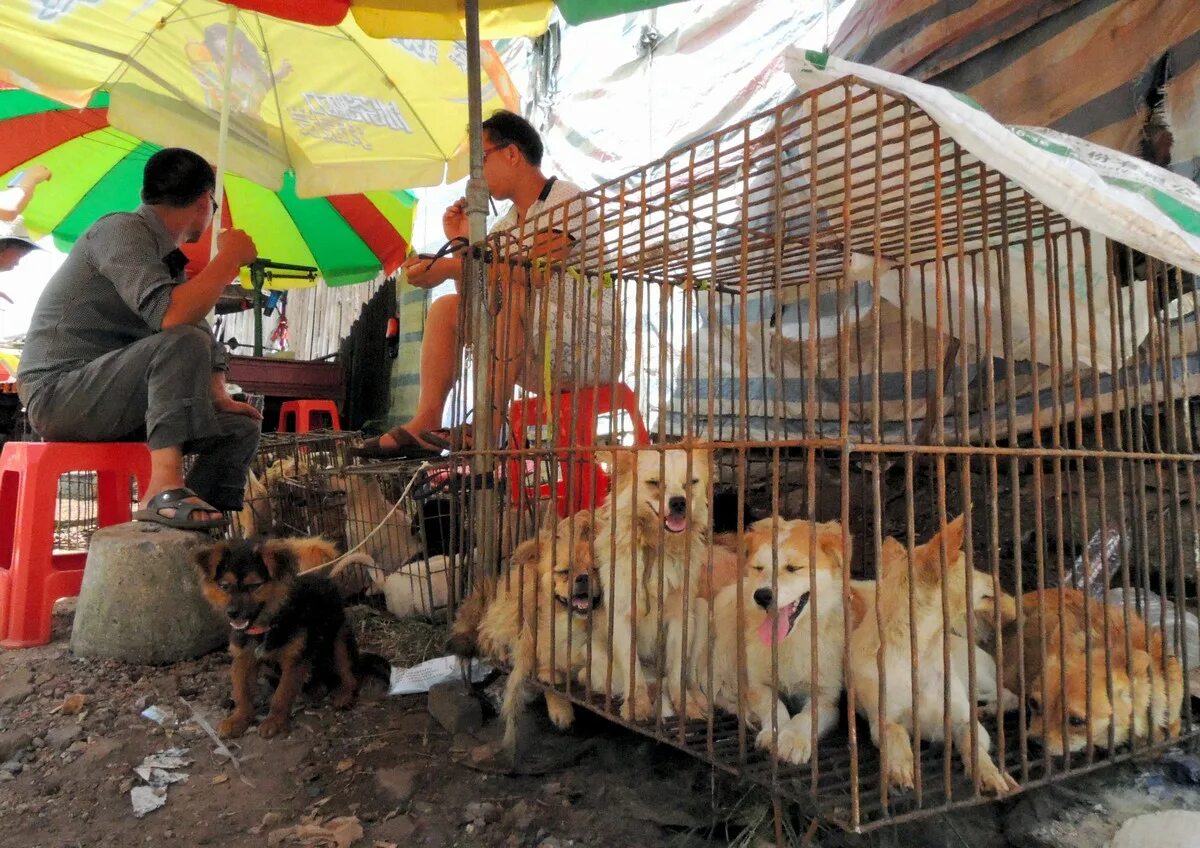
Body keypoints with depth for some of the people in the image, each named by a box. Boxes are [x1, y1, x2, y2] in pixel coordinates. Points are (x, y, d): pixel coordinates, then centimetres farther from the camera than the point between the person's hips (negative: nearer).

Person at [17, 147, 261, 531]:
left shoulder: (168, 257, 14)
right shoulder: (123, 230, -12)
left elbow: (207, 346, 17)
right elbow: (170, 316, -31)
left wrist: (219, 398, 1)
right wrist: (229, 257, -19)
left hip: (114, 399, 9)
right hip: (58, 392, -9)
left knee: (242, 426, 1)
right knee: (182, 343, -30)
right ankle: (164, 488, -34)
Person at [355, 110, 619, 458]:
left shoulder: (566, 198, -9)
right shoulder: (506, 225, 14)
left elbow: (538, 272, -27)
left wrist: (450, 267, -26)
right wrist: (460, 244, 1)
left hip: (589, 347, -8)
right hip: (537, 358, 8)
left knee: (510, 289, -31)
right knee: (446, 308, 7)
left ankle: (489, 426, -31)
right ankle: (425, 426, -6)